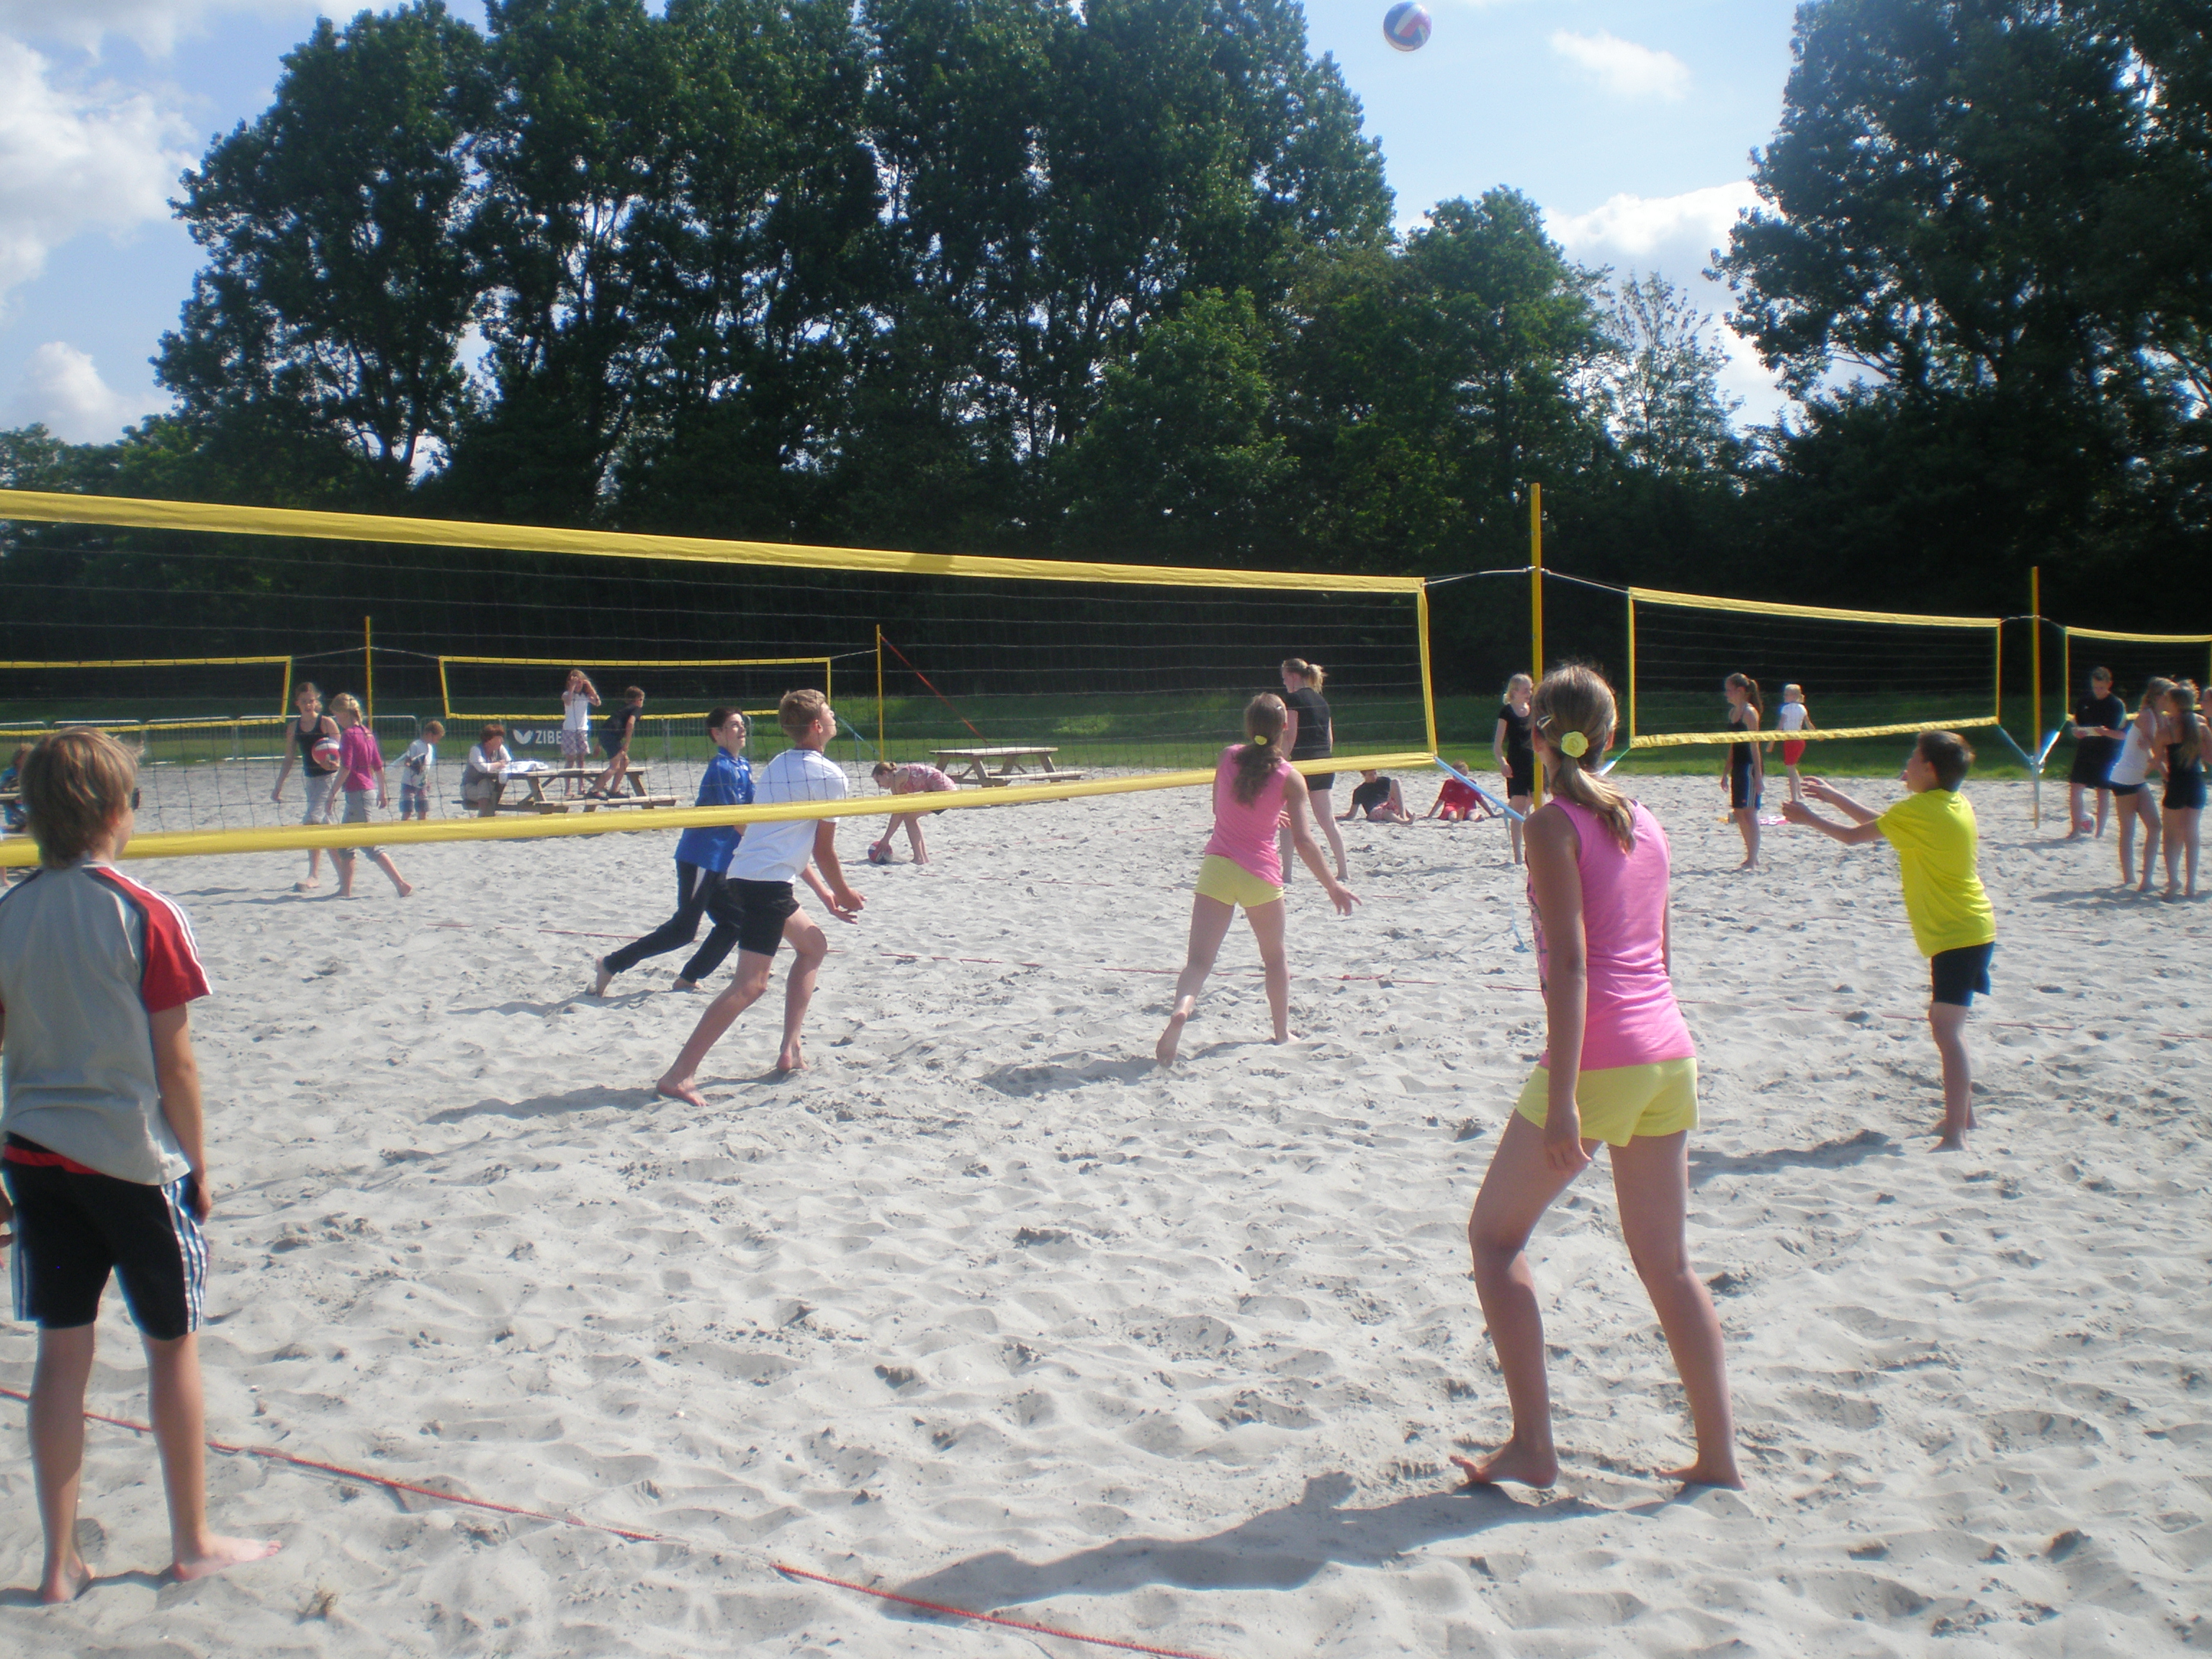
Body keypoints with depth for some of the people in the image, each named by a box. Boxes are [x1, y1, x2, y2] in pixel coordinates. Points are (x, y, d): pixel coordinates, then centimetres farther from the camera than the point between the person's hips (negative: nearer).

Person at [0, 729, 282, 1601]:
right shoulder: (146, 916, -13)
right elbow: (173, 1064, -11)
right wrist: (199, 1166, 0)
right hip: (135, 1159, -4)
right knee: (171, 1344, 10)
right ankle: (193, 1542, 22)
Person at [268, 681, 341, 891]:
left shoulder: (327, 723, -8)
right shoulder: (293, 727, 7)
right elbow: (289, 759, 13)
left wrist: (333, 763, -29)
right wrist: (279, 786, 10)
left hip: (328, 778, -6)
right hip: (309, 778, 7)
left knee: (312, 821, -17)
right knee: (324, 826, 12)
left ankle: (314, 876, -18)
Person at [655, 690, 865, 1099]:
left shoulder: (776, 767, 20)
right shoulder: (829, 775, -6)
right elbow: (824, 849, 0)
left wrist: (824, 894, 29)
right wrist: (843, 892, 17)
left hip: (744, 876, 10)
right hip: (766, 884, -10)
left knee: (813, 946, 24)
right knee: (750, 985, -11)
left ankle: (790, 1051, 21)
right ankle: (679, 1076, -17)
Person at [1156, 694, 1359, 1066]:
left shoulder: (1228, 757, 2)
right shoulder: (1289, 778, -8)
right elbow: (1304, 841, -11)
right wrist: (1332, 886, -1)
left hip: (1217, 865, 2)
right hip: (1261, 873, -2)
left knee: (1199, 960, -5)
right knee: (1275, 957, 22)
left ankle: (1182, 1005, -35)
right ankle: (1282, 1032, 32)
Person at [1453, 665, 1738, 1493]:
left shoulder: (1554, 824, -9)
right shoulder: (1642, 822, 12)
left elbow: (1571, 965, -17)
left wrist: (1562, 1099, -20)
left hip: (1596, 1056, -7)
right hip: (1669, 1052, 7)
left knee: (1496, 1236, 8)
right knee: (1666, 1262, 14)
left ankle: (1532, 1448, 6)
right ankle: (1718, 1456, 17)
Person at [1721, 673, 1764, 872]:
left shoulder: (1749, 713, -12)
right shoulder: (1733, 712, 13)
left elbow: (1754, 746, -16)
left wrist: (1758, 776, -18)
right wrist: (1726, 772, 19)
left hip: (1750, 766, -9)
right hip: (1738, 767, 9)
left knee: (1749, 812, -6)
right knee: (1739, 813, 10)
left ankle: (1752, 861, -3)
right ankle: (1752, 857, 19)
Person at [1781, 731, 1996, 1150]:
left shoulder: (1919, 810, -16)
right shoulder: (1956, 803, 11)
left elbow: (1853, 835, -8)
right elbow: (1884, 824, 22)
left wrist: (1807, 817, 7)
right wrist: (1836, 797, 24)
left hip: (1958, 936, -10)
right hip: (1971, 931, 10)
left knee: (1946, 1029, -16)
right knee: (1946, 1025, 21)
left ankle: (1954, 1137, -21)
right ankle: (1964, 1116, 32)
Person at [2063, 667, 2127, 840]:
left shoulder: (2117, 705, -3)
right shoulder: (2084, 703, 7)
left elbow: (2124, 734, -5)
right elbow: (2074, 725, 14)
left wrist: (2106, 732, -23)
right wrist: (2076, 732, -9)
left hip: (2106, 755, -3)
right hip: (2084, 752, 3)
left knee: (2103, 793, 3)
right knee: (2075, 788, -5)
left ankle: (2100, 832, 12)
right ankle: (2076, 828, 6)